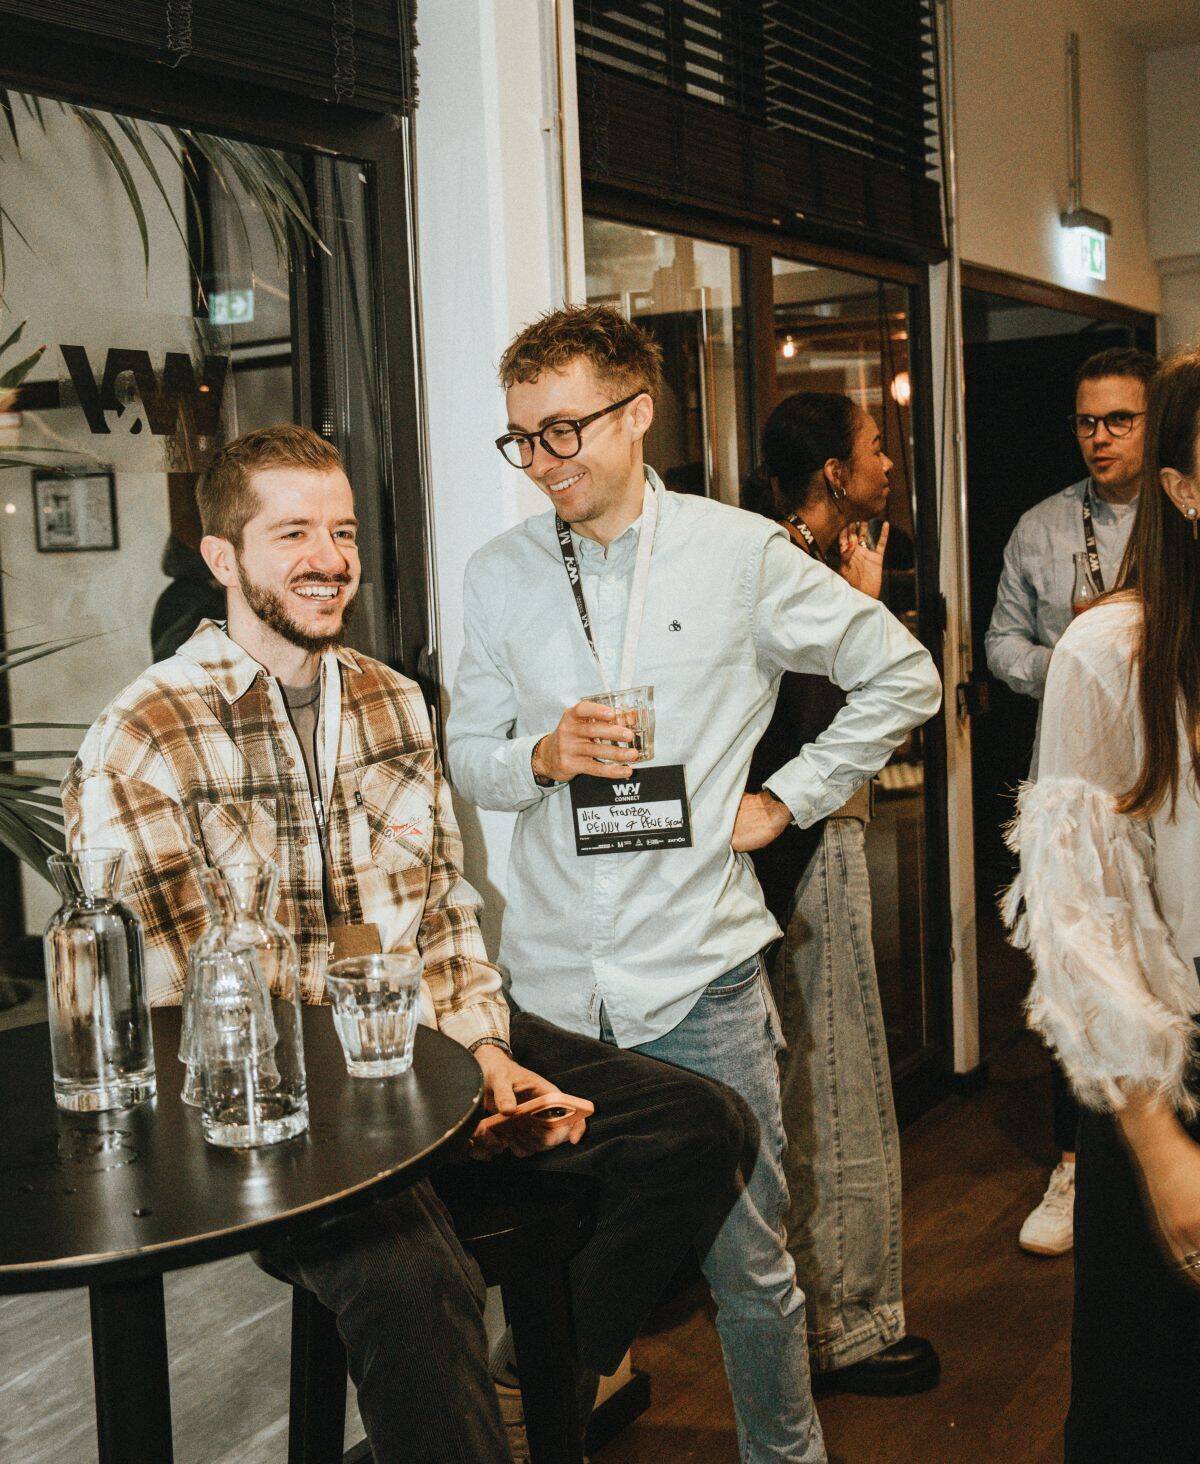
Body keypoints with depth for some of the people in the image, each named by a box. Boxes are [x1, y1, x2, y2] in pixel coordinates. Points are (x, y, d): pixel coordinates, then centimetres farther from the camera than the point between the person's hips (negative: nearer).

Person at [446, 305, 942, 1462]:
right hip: (549, 982, 3)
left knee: (749, 1269, 7)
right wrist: (543, 755, -12)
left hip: (698, 975, -2)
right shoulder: (499, 575, 6)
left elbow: (903, 677, 5)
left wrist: (786, 800, 0)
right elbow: (466, 757, 10)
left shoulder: (741, 555, -2)